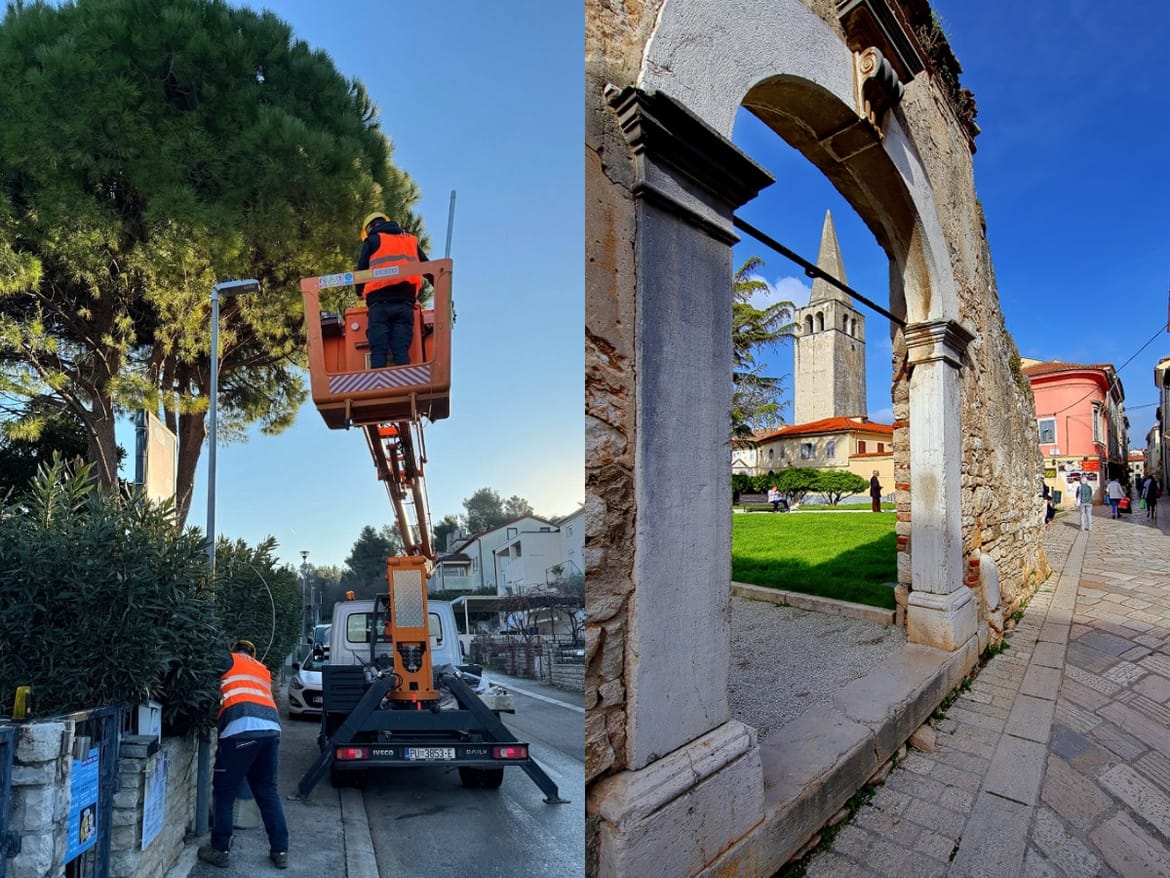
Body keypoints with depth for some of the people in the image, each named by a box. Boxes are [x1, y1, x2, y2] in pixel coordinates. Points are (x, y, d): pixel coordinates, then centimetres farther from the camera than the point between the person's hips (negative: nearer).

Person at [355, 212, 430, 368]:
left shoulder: (372, 240, 15)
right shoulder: (411, 240, 25)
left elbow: (361, 272, 11)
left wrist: (361, 294, 26)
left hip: (380, 303, -2)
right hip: (405, 303, 2)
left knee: (378, 351, -6)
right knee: (401, 351, -5)